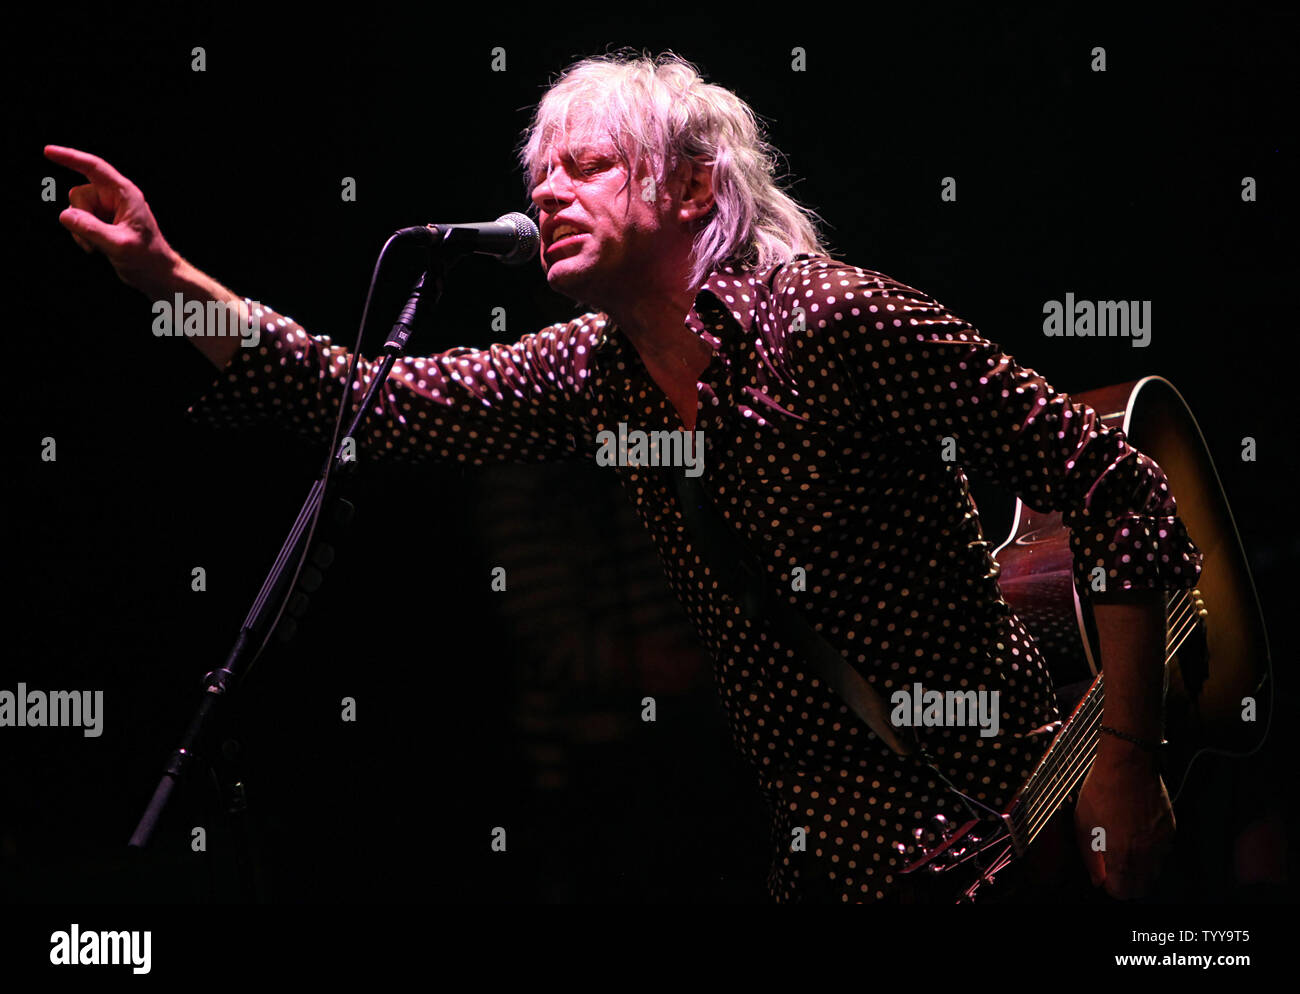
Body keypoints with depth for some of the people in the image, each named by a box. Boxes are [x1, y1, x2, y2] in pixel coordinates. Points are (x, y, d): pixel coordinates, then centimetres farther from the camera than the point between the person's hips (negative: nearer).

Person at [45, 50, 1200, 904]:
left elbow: (1116, 488, -18)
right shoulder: (594, 371, 5)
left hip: (982, 818, -7)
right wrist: (164, 275, -2)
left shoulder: (837, 322, -18)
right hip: (823, 837, 7)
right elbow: (362, 400, 9)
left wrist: (1123, 755, -20)